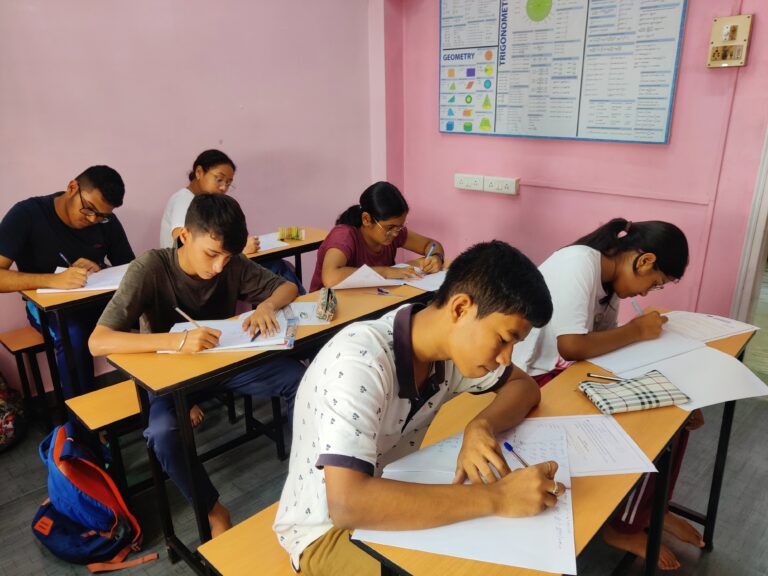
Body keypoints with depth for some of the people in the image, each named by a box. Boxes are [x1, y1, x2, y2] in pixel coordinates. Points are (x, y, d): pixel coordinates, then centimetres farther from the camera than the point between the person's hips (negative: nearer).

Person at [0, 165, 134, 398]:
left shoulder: (107, 222, -5)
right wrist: (53, 280, -38)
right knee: (74, 337, -36)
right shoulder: (27, 214, -15)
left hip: (97, 299, 3)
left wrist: (99, 270, -23)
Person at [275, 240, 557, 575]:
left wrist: (481, 427, -19)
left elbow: (524, 385, 3)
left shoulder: (451, 344, -11)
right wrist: (494, 498, -38)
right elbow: (347, 504, -41)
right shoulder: (359, 362, -32)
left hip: (392, 502, 6)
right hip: (326, 528, -6)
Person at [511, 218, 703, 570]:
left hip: (574, 370, 9)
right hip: (542, 380, -9)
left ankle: (651, 506, 23)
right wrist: (636, 330, -16)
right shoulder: (579, 263, -23)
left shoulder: (609, 272, 6)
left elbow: (604, 338, 6)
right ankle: (625, 528, 10)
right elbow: (571, 346, -31)